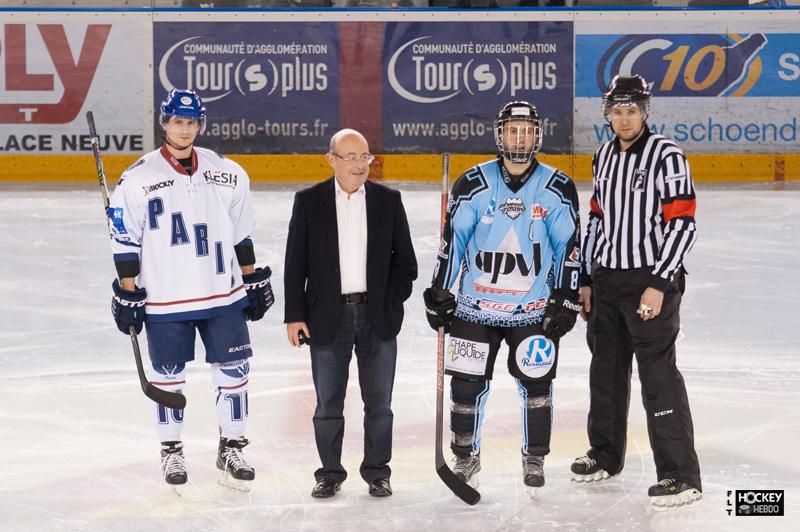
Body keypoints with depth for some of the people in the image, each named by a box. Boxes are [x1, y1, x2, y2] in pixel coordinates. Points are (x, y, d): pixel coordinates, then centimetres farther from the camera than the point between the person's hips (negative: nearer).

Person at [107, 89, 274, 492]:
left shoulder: (227, 173, 4)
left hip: (223, 295, 3)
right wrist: (127, 292, -6)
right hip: (164, 301, -3)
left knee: (233, 371, 4)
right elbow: (125, 241, -3)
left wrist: (254, 280, 11)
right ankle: (171, 451, 24)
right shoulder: (138, 178, -6)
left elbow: (241, 233, 12)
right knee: (169, 376, 7)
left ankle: (232, 448, 20)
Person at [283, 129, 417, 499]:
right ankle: (330, 473, 18)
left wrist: (391, 303, -2)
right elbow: (295, 264, 1)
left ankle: (377, 472, 19)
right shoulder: (309, 202, 1)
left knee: (379, 401, 7)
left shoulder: (388, 201, 5)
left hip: (377, 317, 1)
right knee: (328, 403, 6)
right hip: (327, 318, -1)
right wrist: (295, 315, -3)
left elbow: (405, 260, 8)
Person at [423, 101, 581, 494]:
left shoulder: (558, 189, -2)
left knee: (535, 383, 3)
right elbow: (452, 239, 1)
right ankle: (465, 456, 21)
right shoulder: (473, 184, -4)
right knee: (467, 384, 3)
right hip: (476, 304, 0)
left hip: (534, 309, 0)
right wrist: (438, 293, 1)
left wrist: (565, 299, -1)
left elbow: (569, 246, 2)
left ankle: (534, 459, 21)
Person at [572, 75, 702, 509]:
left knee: (658, 375, -9)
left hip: (650, 279, -7)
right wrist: (586, 279, 16)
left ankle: (681, 476, -4)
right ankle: (606, 454, 34)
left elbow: (682, 224, -16)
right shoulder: (604, 156, 11)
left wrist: (659, 285, -19)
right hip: (606, 279, 7)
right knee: (606, 368, 17)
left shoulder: (666, 155, -12)